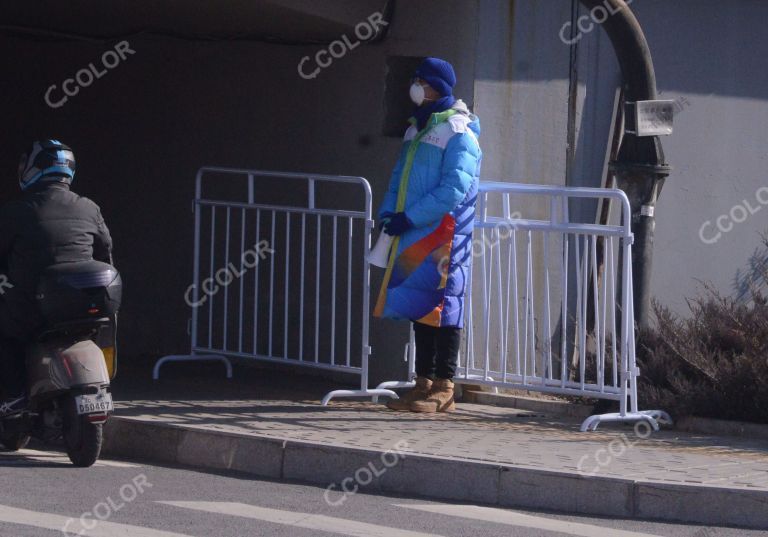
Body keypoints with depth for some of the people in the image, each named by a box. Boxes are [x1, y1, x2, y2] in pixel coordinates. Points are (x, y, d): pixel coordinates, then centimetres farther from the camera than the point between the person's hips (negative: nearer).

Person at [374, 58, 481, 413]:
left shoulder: (458, 133, -10)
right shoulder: (416, 130, 18)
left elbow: (455, 188, -19)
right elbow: (400, 179, 23)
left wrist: (410, 217, -19)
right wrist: (389, 214, 4)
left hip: (444, 233, -8)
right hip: (415, 236, 8)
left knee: (440, 304, -7)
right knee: (419, 307, 9)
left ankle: (443, 388, -4)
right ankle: (424, 384, 14)